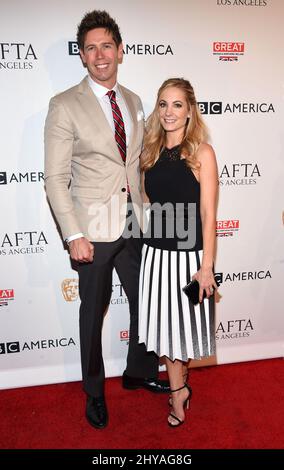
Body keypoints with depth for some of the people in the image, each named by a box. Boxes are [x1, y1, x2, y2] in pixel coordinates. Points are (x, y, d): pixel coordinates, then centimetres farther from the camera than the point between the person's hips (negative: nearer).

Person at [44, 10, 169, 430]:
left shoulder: (133, 102, 9)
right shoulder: (65, 106, -9)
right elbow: (56, 179, -12)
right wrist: (74, 235, -18)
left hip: (134, 225, 6)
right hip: (94, 230, -5)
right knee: (93, 313, 11)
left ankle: (139, 372, 42)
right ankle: (94, 391, 34)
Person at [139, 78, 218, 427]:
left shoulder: (202, 153, -9)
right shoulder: (151, 152, 5)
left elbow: (208, 215, -10)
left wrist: (206, 267, -12)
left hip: (189, 255, -4)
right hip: (156, 252, 4)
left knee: (186, 323, 12)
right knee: (164, 324, 13)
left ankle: (177, 383, 40)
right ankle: (178, 389, 35)